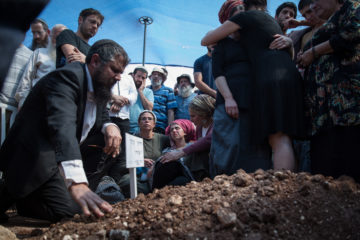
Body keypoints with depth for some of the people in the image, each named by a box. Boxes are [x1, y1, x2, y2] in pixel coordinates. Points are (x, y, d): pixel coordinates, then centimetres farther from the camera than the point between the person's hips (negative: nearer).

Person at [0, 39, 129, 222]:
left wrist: (110, 126, -10)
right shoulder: (67, 77, -23)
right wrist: (77, 183, -54)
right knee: (69, 210, -23)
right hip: (33, 158, -10)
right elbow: (62, 125, -40)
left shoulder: (99, 88, 6)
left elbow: (101, 116, 19)